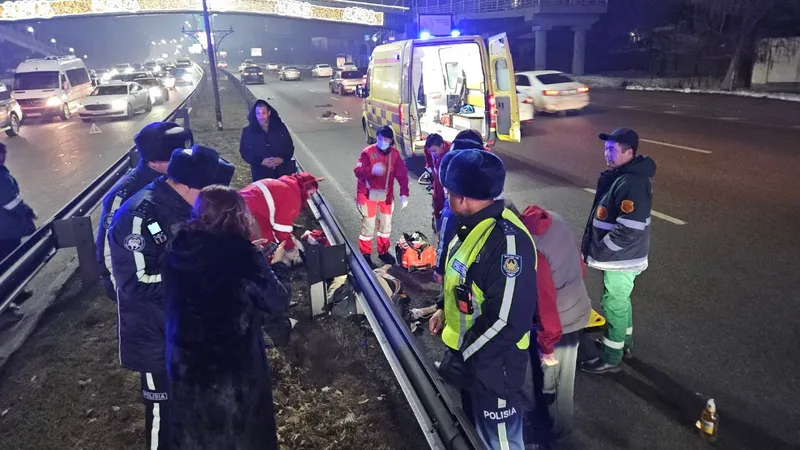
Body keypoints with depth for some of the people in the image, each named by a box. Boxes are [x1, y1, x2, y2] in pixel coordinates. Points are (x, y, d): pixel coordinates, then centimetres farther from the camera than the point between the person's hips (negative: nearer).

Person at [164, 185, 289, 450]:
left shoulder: (178, 249, -6)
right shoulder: (242, 257, -23)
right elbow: (277, 302, -14)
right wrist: (278, 264, 2)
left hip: (184, 364, 5)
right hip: (235, 367, -5)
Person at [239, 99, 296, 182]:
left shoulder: (280, 127, 6)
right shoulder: (248, 131, 3)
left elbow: (289, 146, 7)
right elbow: (244, 152, 2)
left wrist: (282, 159, -12)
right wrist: (261, 161, -13)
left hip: (283, 170, 1)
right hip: (262, 174, -1)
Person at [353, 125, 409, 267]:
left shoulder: (394, 154, -3)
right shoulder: (367, 152, -15)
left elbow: (402, 174, -5)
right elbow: (358, 171, -25)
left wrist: (404, 194, -16)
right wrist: (372, 170, -44)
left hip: (386, 195, 5)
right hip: (368, 194, -5)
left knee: (386, 224, 16)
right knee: (368, 225, -1)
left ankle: (383, 251, 35)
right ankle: (365, 255, 15)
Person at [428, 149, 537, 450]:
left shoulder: (507, 240, -32)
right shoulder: (473, 224, -1)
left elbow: (508, 321, -31)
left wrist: (458, 358, -23)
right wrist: (444, 309, 11)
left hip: (493, 364, -9)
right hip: (468, 354, 9)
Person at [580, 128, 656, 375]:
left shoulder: (632, 183, -27)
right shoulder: (619, 175, 5)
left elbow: (629, 231, -31)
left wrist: (598, 251, -21)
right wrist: (591, 244, 12)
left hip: (621, 259, -10)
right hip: (618, 257, 10)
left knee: (614, 306, 4)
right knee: (621, 301, 24)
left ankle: (611, 358, 20)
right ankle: (624, 343, 43)